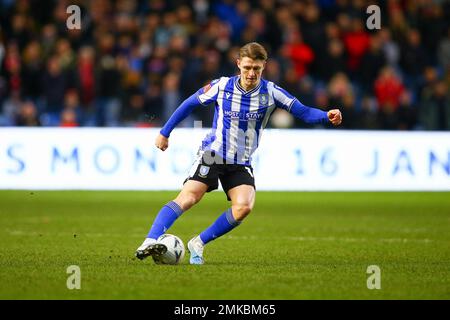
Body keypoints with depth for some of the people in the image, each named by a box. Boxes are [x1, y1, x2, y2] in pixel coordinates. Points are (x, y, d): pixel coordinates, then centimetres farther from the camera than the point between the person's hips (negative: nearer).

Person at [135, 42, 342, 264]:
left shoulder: (270, 92, -5)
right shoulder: (222, 86, -5)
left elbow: (302, 111, -8)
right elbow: (190, 104, 7)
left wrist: (327, 116, -28)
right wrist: (165, 132, 9)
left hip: (241, 163, 2)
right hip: (212, 155, -2)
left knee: (244, 206, -22)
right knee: (188, 197, -22)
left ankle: (198, 244, -7)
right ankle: (150, 242, -30)